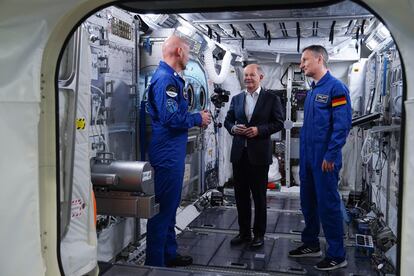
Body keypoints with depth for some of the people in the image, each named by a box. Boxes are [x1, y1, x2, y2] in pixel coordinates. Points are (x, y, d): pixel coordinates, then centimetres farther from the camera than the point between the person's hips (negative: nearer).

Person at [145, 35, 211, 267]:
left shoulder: (171, 78, 17)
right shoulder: (166, 79, -16)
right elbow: (171, 117, -25)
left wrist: (197, 118, 8)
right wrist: (198, 119, -11)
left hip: (172, 152, 11)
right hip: (167, 153, -11)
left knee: (170, 206, 18)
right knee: (163, 208, -3)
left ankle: (169, 254, 32)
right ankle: (155, 263, 8)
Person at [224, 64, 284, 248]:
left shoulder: (271, 98, 0)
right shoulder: (236, 99, 12)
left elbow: (279, 123, -3)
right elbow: (228, 120, 15)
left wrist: (259, 130, -16)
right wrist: (233, 128, -7)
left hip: (259, 154, -4)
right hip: (239, 153, 4)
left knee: (259, 196, 6)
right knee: (241, 195, 10)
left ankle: (259, 234, 18)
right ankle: (244, 232, 23)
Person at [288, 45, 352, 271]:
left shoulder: (336, 87, -11)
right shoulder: (311, 91, 15)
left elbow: (342, 124, -18)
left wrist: (330, 156, -19)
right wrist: (303, 155, 16)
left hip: (324, 160, -8)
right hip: (307, 158, 8)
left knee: (328, 205, -1)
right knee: (308, 203, 16)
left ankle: (337, 255, 11)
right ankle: (311, 244, 31)